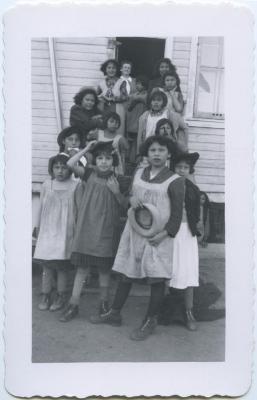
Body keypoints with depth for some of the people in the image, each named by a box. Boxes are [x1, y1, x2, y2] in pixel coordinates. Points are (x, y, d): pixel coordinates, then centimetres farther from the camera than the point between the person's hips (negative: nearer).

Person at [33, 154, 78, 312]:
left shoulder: (75, 186, -2)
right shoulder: (47, 184, 5)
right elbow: (41, 207, 12)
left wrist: (77, 230, 1)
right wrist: (38, 226, 15)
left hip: (65, 232, -2)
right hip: (48, 231, 2)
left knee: (62, 266, 2)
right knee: (47, 265, 5)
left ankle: (61, 297, 14)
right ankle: (45, 296, 15)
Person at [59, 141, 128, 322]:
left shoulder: (117, 180, 0)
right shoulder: (89, 174, 1)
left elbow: (125, 205, 2)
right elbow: (70, 164, -13)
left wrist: (116, 192, -14)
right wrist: (86, 149, -9)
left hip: (106, 230, 0)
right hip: (86, 228, 0)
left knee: (104, 269, 10)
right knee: (82, 268, 6)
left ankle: (104, 304, 26)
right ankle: (73, 305, 15)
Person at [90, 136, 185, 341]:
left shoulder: (174, 181, -7)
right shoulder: (138, 173, 8)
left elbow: (177, 213, -7)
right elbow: (130, 194, 19)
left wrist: (163, 235, -15)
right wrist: (132, 200, -6)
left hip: (158, 236, -4)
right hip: (134, 231, 5)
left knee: (157, 278, 0)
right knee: (126, 274, 13)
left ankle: (150, 321, 16)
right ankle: (115, 313, 27)